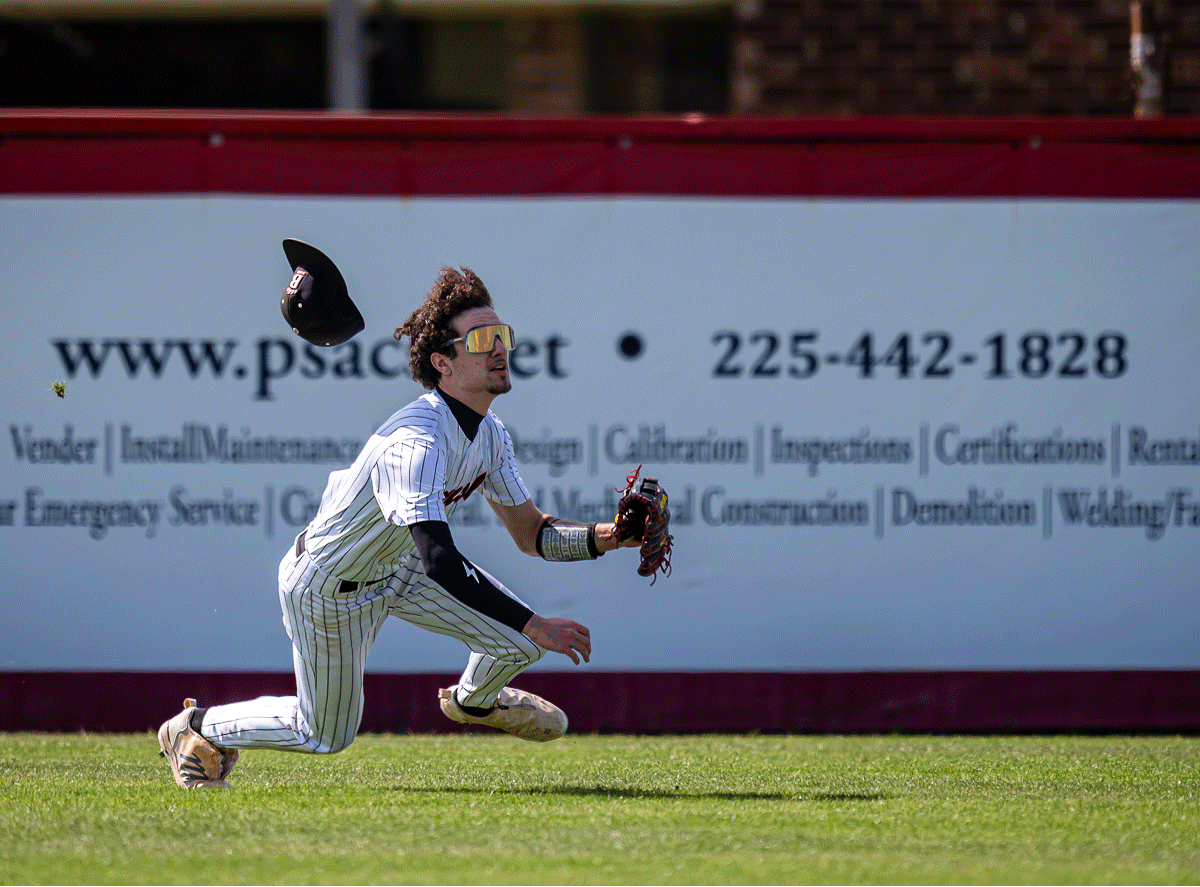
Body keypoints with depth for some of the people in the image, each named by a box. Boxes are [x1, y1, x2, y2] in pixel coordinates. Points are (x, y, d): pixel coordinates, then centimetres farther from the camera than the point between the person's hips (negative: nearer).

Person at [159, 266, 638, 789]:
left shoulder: (489, 434, -9)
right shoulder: (416, 443, -38)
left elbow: (531, 534, -2)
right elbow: (440, 563, -46)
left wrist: (602, 537, -22)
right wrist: (533, 625, -48)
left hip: (398, 567, 7)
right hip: (328, 586, -7)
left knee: (518, 643, -6)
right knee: (326, 735, 7)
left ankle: (474, 700, 30)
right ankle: (199, 728, 31)